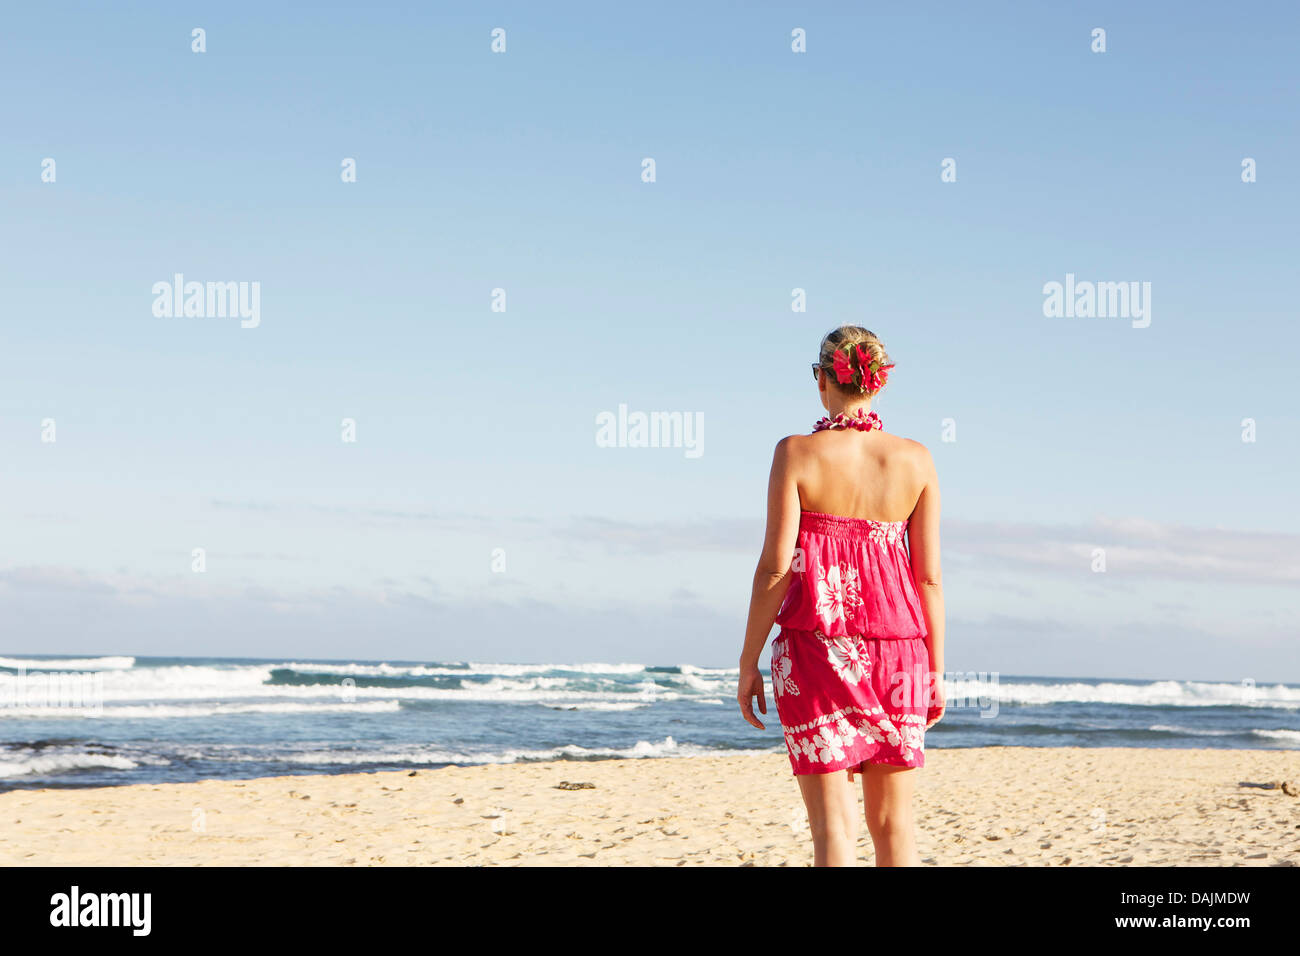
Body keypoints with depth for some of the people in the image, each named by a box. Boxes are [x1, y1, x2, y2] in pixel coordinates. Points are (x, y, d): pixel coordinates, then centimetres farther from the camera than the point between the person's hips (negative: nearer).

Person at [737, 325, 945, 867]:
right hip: (895, 645, 3)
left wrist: (748, 662, -1)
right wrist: (935, 670, 10)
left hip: (815, 644, -2)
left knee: (833, 823, -1)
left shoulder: (797, 453, -6)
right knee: (895, 823, 11)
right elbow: (928, 576, 1)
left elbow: (776, 565, -8)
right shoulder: (915, 460, 1)